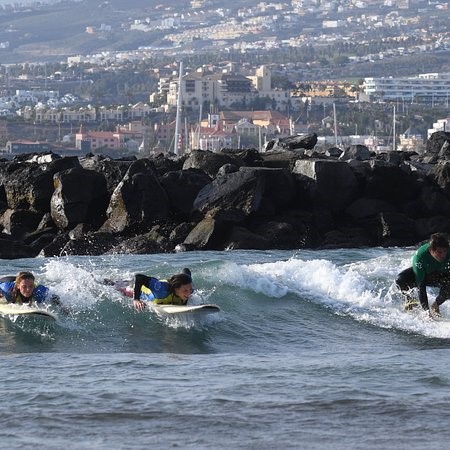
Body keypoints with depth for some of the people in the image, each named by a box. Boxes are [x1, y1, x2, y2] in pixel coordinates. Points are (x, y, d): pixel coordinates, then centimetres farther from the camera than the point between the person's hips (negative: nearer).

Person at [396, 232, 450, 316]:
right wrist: (426, 309, -40)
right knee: (400, 280, -31)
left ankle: (435, 305, -4)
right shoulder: (420, 256, -36)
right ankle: (409, 298, 3)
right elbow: (421, 286, -36)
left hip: (440, 276, 1)